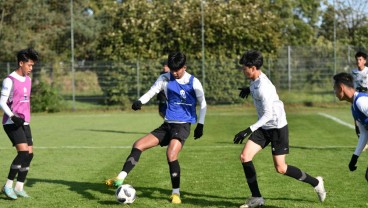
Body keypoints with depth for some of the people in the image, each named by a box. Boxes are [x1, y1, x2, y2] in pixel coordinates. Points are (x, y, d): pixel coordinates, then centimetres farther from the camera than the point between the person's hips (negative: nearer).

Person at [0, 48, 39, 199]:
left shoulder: (28, 80, 14)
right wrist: (13, 116, -25)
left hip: (24, 123, 8)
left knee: (29, 154, 2)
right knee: (23, 151, -20)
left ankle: (19, 188, 9)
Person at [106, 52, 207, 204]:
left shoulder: (193, 82, -4)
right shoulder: (165, 79, 3)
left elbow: (203, 104, 6)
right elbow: (151, 92, 0)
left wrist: (200, 124, 1)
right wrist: (140, 101, -21)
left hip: (182, 125, -5)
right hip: (167, 124, 5)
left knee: (171, 155, -27)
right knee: (138, 145, -8)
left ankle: (176, 193, -11)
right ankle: (120, 179, -13)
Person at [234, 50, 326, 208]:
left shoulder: (262, 87, -27)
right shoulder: (256, 80, 2)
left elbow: (268, 114, -30)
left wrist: (249, 130, -36)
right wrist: (249, 89, 14)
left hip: (277, 127, -9)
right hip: (264, 127, 9)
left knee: (280, 168, -5)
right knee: (245, 156, -5)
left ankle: (315, 183, 16)